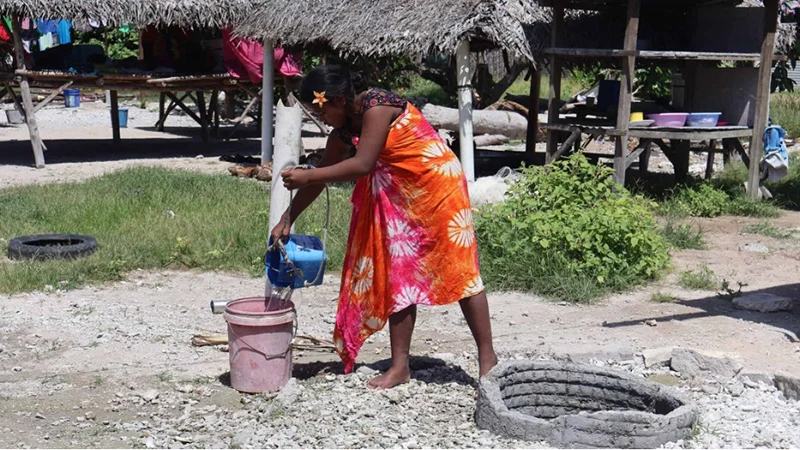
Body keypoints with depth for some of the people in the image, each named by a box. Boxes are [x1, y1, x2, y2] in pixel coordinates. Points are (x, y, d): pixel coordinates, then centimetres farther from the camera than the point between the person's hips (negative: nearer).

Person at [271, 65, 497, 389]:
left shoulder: (377, 106, -22)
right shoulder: (344, 130, 3)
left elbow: (363, 164, -28)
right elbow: (322, 174, 11)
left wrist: (306, 176, -24)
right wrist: (287, 220, 9)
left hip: (437, 185, -9)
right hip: (398, 198, 9)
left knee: (459, 271, -4)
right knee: (398, 276, 6)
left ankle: (488, 360, 4)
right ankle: (400, 366, 11)